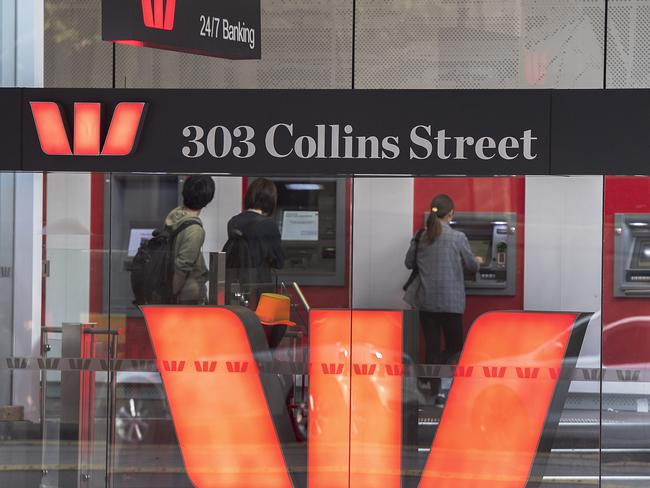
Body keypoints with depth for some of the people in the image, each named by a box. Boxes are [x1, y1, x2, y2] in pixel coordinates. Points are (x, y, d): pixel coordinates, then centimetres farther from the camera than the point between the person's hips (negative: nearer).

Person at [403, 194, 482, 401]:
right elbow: (471, 265, 3)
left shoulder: (420, 236, 0)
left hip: (425, 300, 4)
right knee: (454, 345, 9)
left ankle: (434, 393, 8)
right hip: (450, 301, -4)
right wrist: (479, 261, 26)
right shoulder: (458, 238, -9)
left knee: (432, 346, 9)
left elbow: (409, 263, 11)